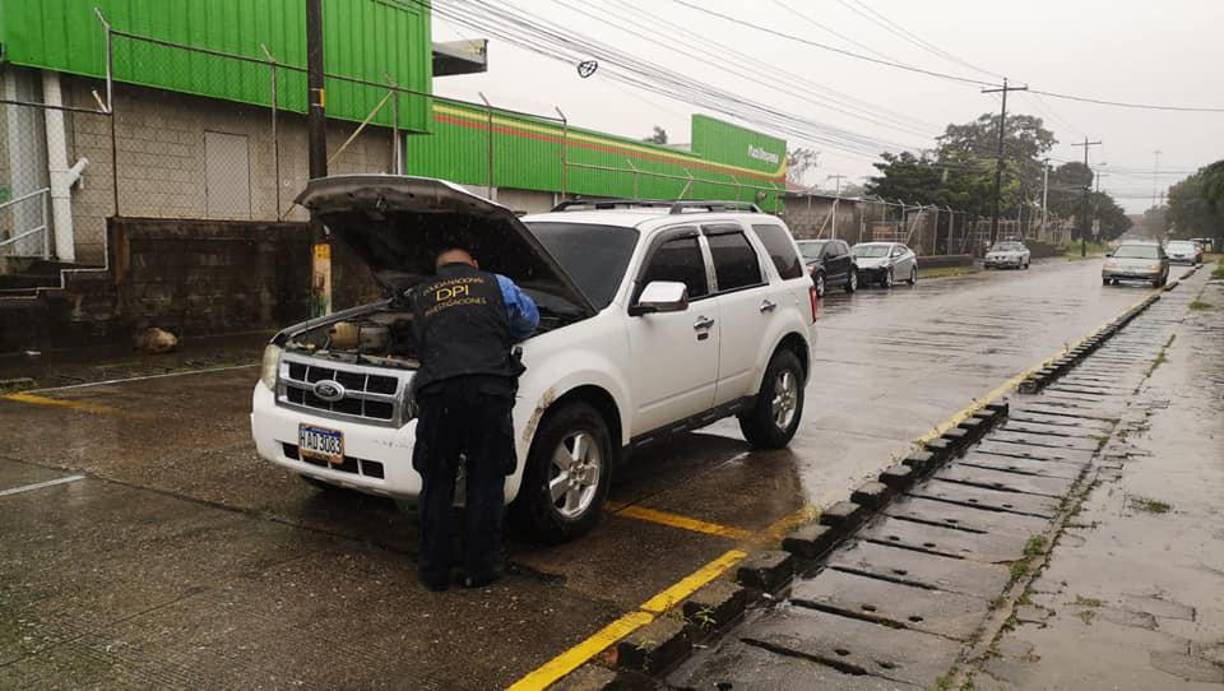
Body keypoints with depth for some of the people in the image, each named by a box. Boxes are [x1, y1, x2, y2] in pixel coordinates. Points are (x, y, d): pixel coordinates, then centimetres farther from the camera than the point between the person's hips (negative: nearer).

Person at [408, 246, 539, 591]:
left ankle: (435, 571, 20)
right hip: (490, 389, -1)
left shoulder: (418, 297, 23)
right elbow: (529, 319, 32)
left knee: (437, 485, 13)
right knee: (485, 482, 10)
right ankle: (480, 568, 18)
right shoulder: (497, 284, 19)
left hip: (438, 391, 1)